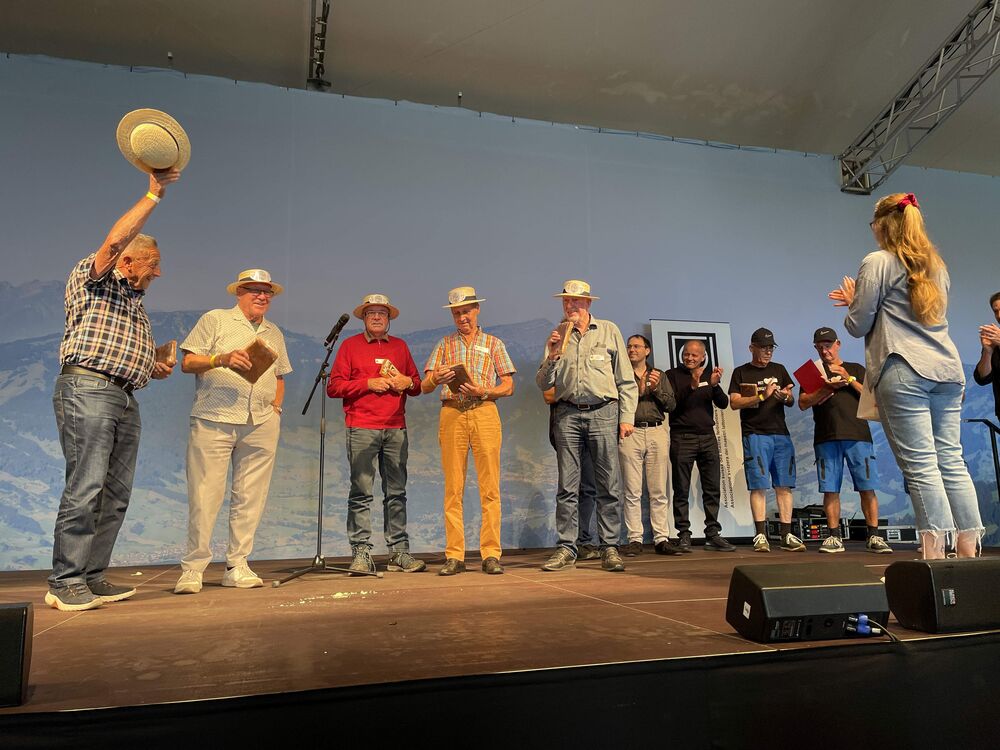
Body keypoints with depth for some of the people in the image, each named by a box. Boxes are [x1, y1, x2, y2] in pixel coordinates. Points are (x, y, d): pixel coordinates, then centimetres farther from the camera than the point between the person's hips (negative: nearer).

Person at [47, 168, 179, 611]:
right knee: (85, 488, -13)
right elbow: (115, 242, -13)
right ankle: (65, 583, -9)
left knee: (116, 493, 3)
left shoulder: (135, 304, 29)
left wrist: (152, 369, 14)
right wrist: (154, 195, -12)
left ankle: (93, 577, 7)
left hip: (126, 400, 8)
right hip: (88, 390, -8)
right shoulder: (91, 279, 6)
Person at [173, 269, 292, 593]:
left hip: (261, 425, 4)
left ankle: (237, 566, 12)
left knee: (250, 499, 3)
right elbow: (187, 362, 0)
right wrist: (222, 359, -16)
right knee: (204, 496, -5)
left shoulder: (274, 333, 22)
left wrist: (276, 407, 11)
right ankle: (192, 569, 5)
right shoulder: (215, 320, 7)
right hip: (214, 421, -4)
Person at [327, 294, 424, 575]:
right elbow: (334, 386, 0)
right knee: (361, 492, -4)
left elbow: (417, 385, 21)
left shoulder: (400, 346, 19)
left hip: (396, 429, 3)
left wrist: (408, 383, -1)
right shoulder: (350, 345, 8)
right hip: (361, 428, -3)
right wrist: (368, 383, -9)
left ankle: (399, 552, 9)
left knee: (396, 491, 4)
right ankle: (361, 553, 1)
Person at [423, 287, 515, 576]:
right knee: (453, 488, -2)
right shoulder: (444, 344, 18)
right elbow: (424, 387, 10)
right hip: (452, 414, 1)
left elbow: (508, 386, 8)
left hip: (484, 413, -1)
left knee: (490, 487, -5)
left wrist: (483, 391, -10)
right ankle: (454, 556, 3)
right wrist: (436, 378, -13)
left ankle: (491, 554, -1)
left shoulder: (493, 344, 15)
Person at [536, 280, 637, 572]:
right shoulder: (557, 337, 13)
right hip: (568, 414, 2)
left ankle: (610, 547, 7)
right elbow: (543, 384, 9)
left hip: (603, 412, -1)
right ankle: (566, 548, 8)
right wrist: (552, 357, -8)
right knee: (567, 485, 2)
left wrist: (627, 417, 0)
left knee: (609, 485, -1)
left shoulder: (608, 331, 9)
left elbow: (626, 380, 7)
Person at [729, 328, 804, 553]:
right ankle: (760, 535, -4)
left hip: (781, 434, 4)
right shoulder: (741, 372, 7)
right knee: (758, 485, -7)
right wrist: (762, 396, -14)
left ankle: (786, 536, 4)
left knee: (784, 485, 1)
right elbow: (734, 402, -4)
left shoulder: (779, 370, 17)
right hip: (755, 434, -3)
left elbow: (791, 401, 15)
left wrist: (785, 397, -9)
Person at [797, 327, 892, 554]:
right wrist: (828, 387, -7)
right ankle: (834, 537, 4)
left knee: (867, 488, -5)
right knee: (830, 490, -1)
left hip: (858, 435, 0)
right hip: (826, 438, 1)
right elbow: (803, 403, 5)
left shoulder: (856, 369, 17)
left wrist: (849, 380, -4)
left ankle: (873, 536, 1)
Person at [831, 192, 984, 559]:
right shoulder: (936, 265, 22)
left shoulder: (878, 262, -1)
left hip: (903, 372, -7)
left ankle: (935, 553, -10)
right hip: (947, 369, 7)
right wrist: (864, 302, 29)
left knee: (920, 464, -9)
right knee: (951, 460, 7)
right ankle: (969, 551, 7)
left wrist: (854, 302, 18)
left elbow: (858, 326, -2)